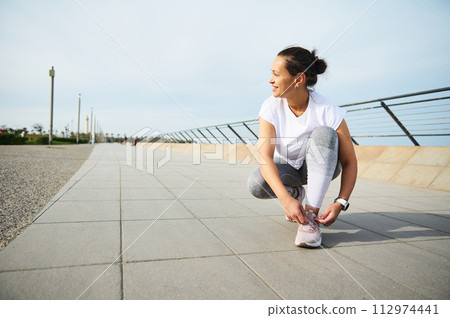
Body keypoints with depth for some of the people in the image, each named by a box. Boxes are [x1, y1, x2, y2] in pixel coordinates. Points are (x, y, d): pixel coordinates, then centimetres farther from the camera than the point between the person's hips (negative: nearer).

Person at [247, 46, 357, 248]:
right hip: (285, 167, 1)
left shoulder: (327, 111, -24)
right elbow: (265, 156, -30)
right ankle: (294, 192, 5)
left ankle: (311, 215, -32)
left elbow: (349, 162, -20)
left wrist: (340, 203, -34)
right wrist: (286, 199, -44)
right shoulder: (271, 107, -20)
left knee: (324, 133, -32)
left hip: (321, 167, -1)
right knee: (256, 184, -31)